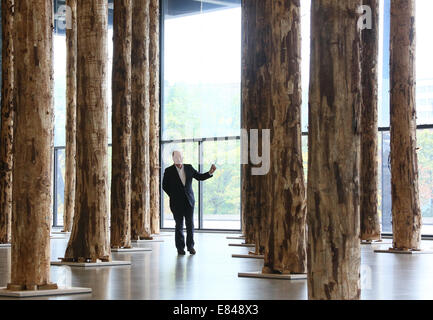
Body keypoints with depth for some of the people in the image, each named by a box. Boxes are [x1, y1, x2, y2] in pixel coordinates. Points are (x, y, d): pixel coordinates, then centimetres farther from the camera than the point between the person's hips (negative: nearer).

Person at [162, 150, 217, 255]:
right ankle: (180, 247, 11)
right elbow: (165, 186, 5)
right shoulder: (169, 171, -2)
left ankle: (190, 246, 11)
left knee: (190, 224, 1)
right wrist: (173, 195, 1)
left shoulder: (189, 168, 7)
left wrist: (210, 172, -5)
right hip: (177, 203, -2)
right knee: (179, 225, 3)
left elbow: (200, 177, 10)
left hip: (189, 201, 2)